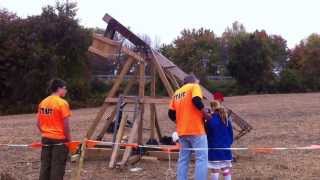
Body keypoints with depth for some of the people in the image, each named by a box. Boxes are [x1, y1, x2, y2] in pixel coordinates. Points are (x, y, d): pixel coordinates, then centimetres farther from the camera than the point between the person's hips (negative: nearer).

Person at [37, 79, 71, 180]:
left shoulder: (43, 102, 6)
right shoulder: (62, 103, -14)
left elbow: (38, 123, 9)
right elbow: (65, 125, -15)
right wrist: (68, 138, -2)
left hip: (46, 139, 6)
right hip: (59, 140, -6)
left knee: (45, 166, 13)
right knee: (57, 167, 1)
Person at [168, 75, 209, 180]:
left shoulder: (177, 92, 19)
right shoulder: (194, 86, 1)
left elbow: (171, 113, 13)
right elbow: (197, 101, -18)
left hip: (182, 131, 7)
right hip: (196, 130, -7)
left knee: (183, 159, 10)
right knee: (202, 158, -5)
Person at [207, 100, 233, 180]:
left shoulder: (210, 120, -11)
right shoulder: (227, 119, 3)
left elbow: (207, 134, -4)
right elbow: (231, 133, 10)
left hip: (214, 148, -5)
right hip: (226, 148, 5)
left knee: (215, 170, -1)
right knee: (226, 169, 12)